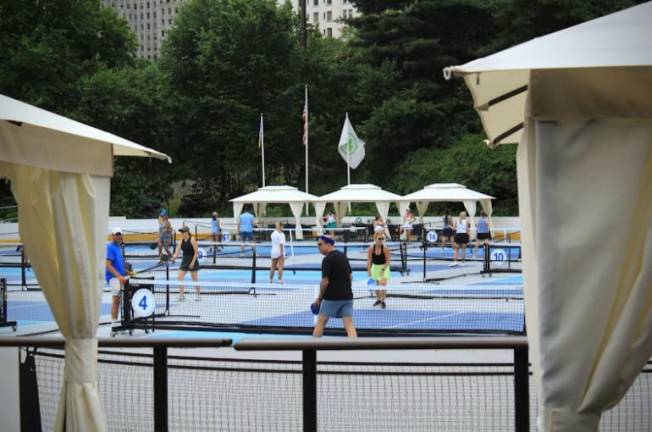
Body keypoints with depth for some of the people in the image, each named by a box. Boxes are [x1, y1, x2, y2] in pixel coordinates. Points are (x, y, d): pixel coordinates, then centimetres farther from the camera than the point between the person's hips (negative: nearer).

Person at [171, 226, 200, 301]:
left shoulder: (192, 239, -13)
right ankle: (181, 295, 2)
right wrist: (173, 258, -24)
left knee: (195, 279, 4)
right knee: (179, 278, -5)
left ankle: (198, 295, 20)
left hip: (192, 261, -6)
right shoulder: (181, 241, 2)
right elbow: (177, 251, -4)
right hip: (184, 261, 6)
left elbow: (196, 252, -13)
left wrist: (193, 262, -17)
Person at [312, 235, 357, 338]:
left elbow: (325, 281, -15)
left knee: (320, 322, 10)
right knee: (349, 324, 0)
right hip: (347, 296, 6)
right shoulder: (343, 256, 11)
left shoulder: (327, 259, -12)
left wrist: (319, 298, -3)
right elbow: (350, 276, 17)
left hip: (332, 297, -6)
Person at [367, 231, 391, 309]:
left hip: (384, 267, -3)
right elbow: (369, 260, -8)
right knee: (376, 284, 13)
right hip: (375, 267, 3)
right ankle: (378, 299, 33)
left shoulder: (385, 248, -18)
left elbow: (388, 260, -15)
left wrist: (383, 269, -23)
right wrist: (369, 270, -15)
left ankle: (383, 301, -4)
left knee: (383, 284, -17)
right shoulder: (371, 249, -12)